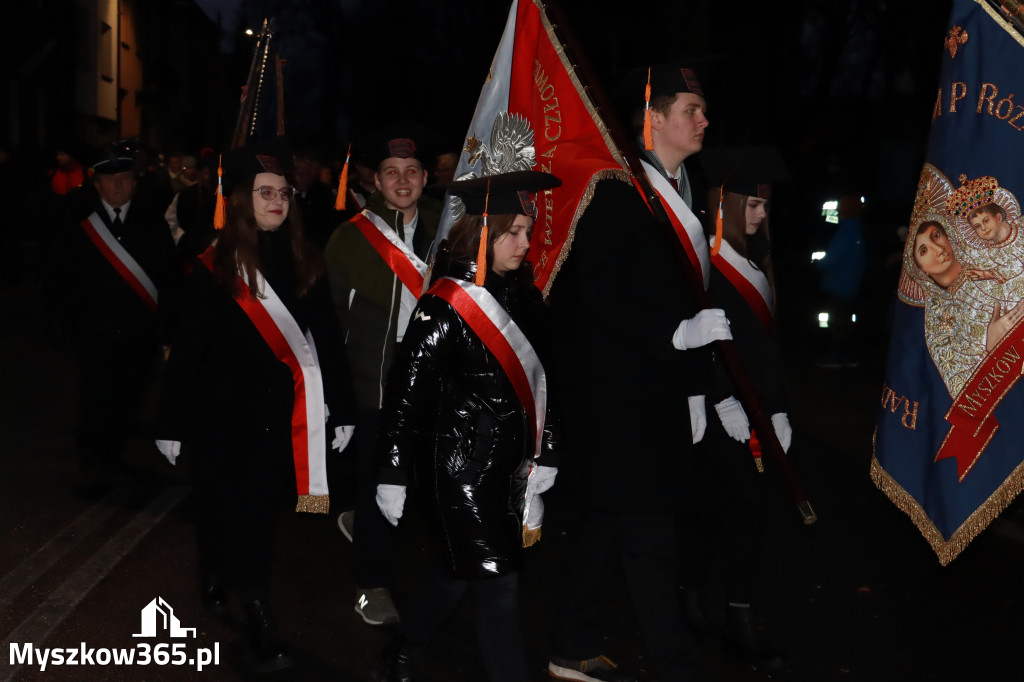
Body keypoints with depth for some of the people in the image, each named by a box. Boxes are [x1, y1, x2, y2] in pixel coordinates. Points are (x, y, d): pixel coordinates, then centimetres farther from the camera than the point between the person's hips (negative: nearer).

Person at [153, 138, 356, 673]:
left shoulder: (303, 263, 2)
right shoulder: (213, 268, -6)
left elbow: (326, 340, 5)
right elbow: (187, 349, -3)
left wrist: (341, 409, 4)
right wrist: (171, 424, -2)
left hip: (279, 415, 2)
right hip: (221, 413, -2)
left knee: (261, 510, 6)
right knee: (222, 506, 4)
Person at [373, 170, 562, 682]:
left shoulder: (523, 297, 6)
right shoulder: (445, 307, -16)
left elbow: (537, 383, 14)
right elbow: (407, 392, -13)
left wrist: (543, 455, 13)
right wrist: (393, 477, -11)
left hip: (506, 464, 8)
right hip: (457, 467, -8)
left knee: (459, 572, 20)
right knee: (499, 586, -3)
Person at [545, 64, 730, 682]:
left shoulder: (683, 196, 11)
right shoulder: (617, 194, -14)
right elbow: (600, 299, -20)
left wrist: (695, 385, 13)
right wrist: (676, 334, -24)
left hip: (658, 390, 9)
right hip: (619, 395, -9)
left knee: (605, 521, 16)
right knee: (648, 536, -3)